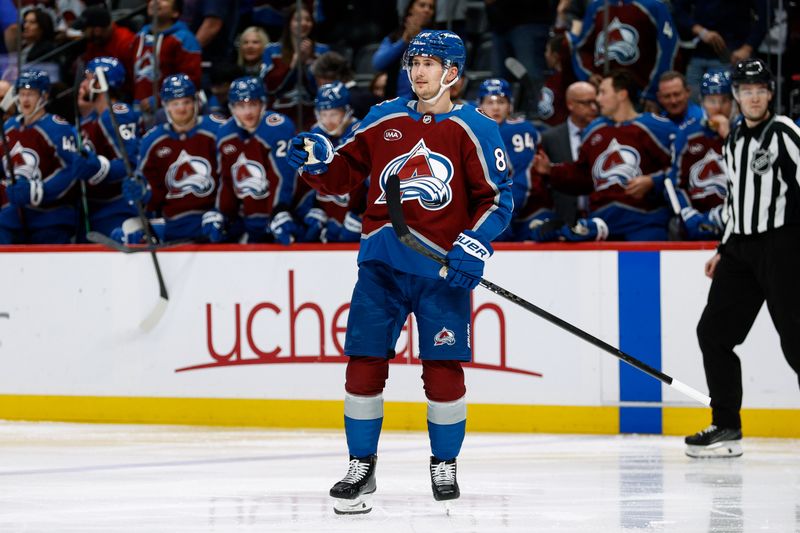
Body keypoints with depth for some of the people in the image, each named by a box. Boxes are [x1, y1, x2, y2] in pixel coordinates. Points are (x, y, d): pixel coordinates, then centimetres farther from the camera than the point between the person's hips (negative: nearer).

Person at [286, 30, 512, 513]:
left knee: (444, 370, -2)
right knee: (365, 362, -1)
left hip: (442, 269, -3)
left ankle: (445, 464, 18)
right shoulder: (383, 120, 9)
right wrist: (319, 160, -7)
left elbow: (498, 197, -3)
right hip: (382, 261, 3)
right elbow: (343, 174, 15)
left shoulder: (474, 129, -1)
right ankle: (361, 467, 11)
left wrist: (474, 248, -15)